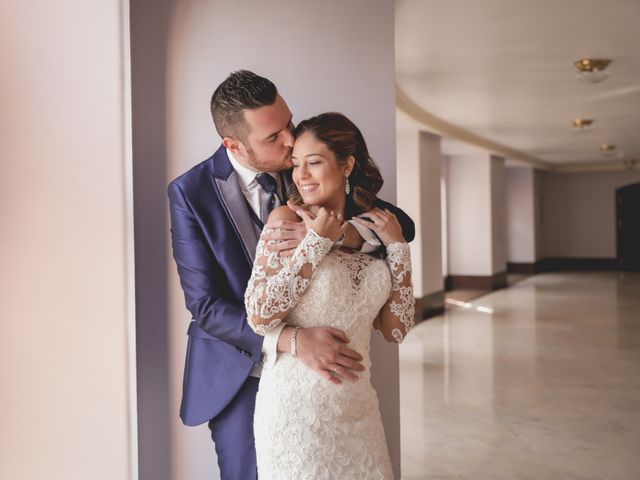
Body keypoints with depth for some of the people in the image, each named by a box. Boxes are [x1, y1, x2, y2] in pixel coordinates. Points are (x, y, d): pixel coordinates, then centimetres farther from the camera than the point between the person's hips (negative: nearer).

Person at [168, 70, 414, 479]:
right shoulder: (191, 193, -13)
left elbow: (401, 225, -8)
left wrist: (339, 234, -30)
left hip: (315, 368, 3)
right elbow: (205, 304, -16)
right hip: (242, 377, -2)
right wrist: (290, 340, -31)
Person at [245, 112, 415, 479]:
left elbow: (396, 330, 0)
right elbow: (259, 318, -16)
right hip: (297, 404, -4)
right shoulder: (287, 220, -9)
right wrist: (316, 243, -17)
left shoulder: (373, 227, 2)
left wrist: (397, 246, -6)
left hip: (359, 404, 4)